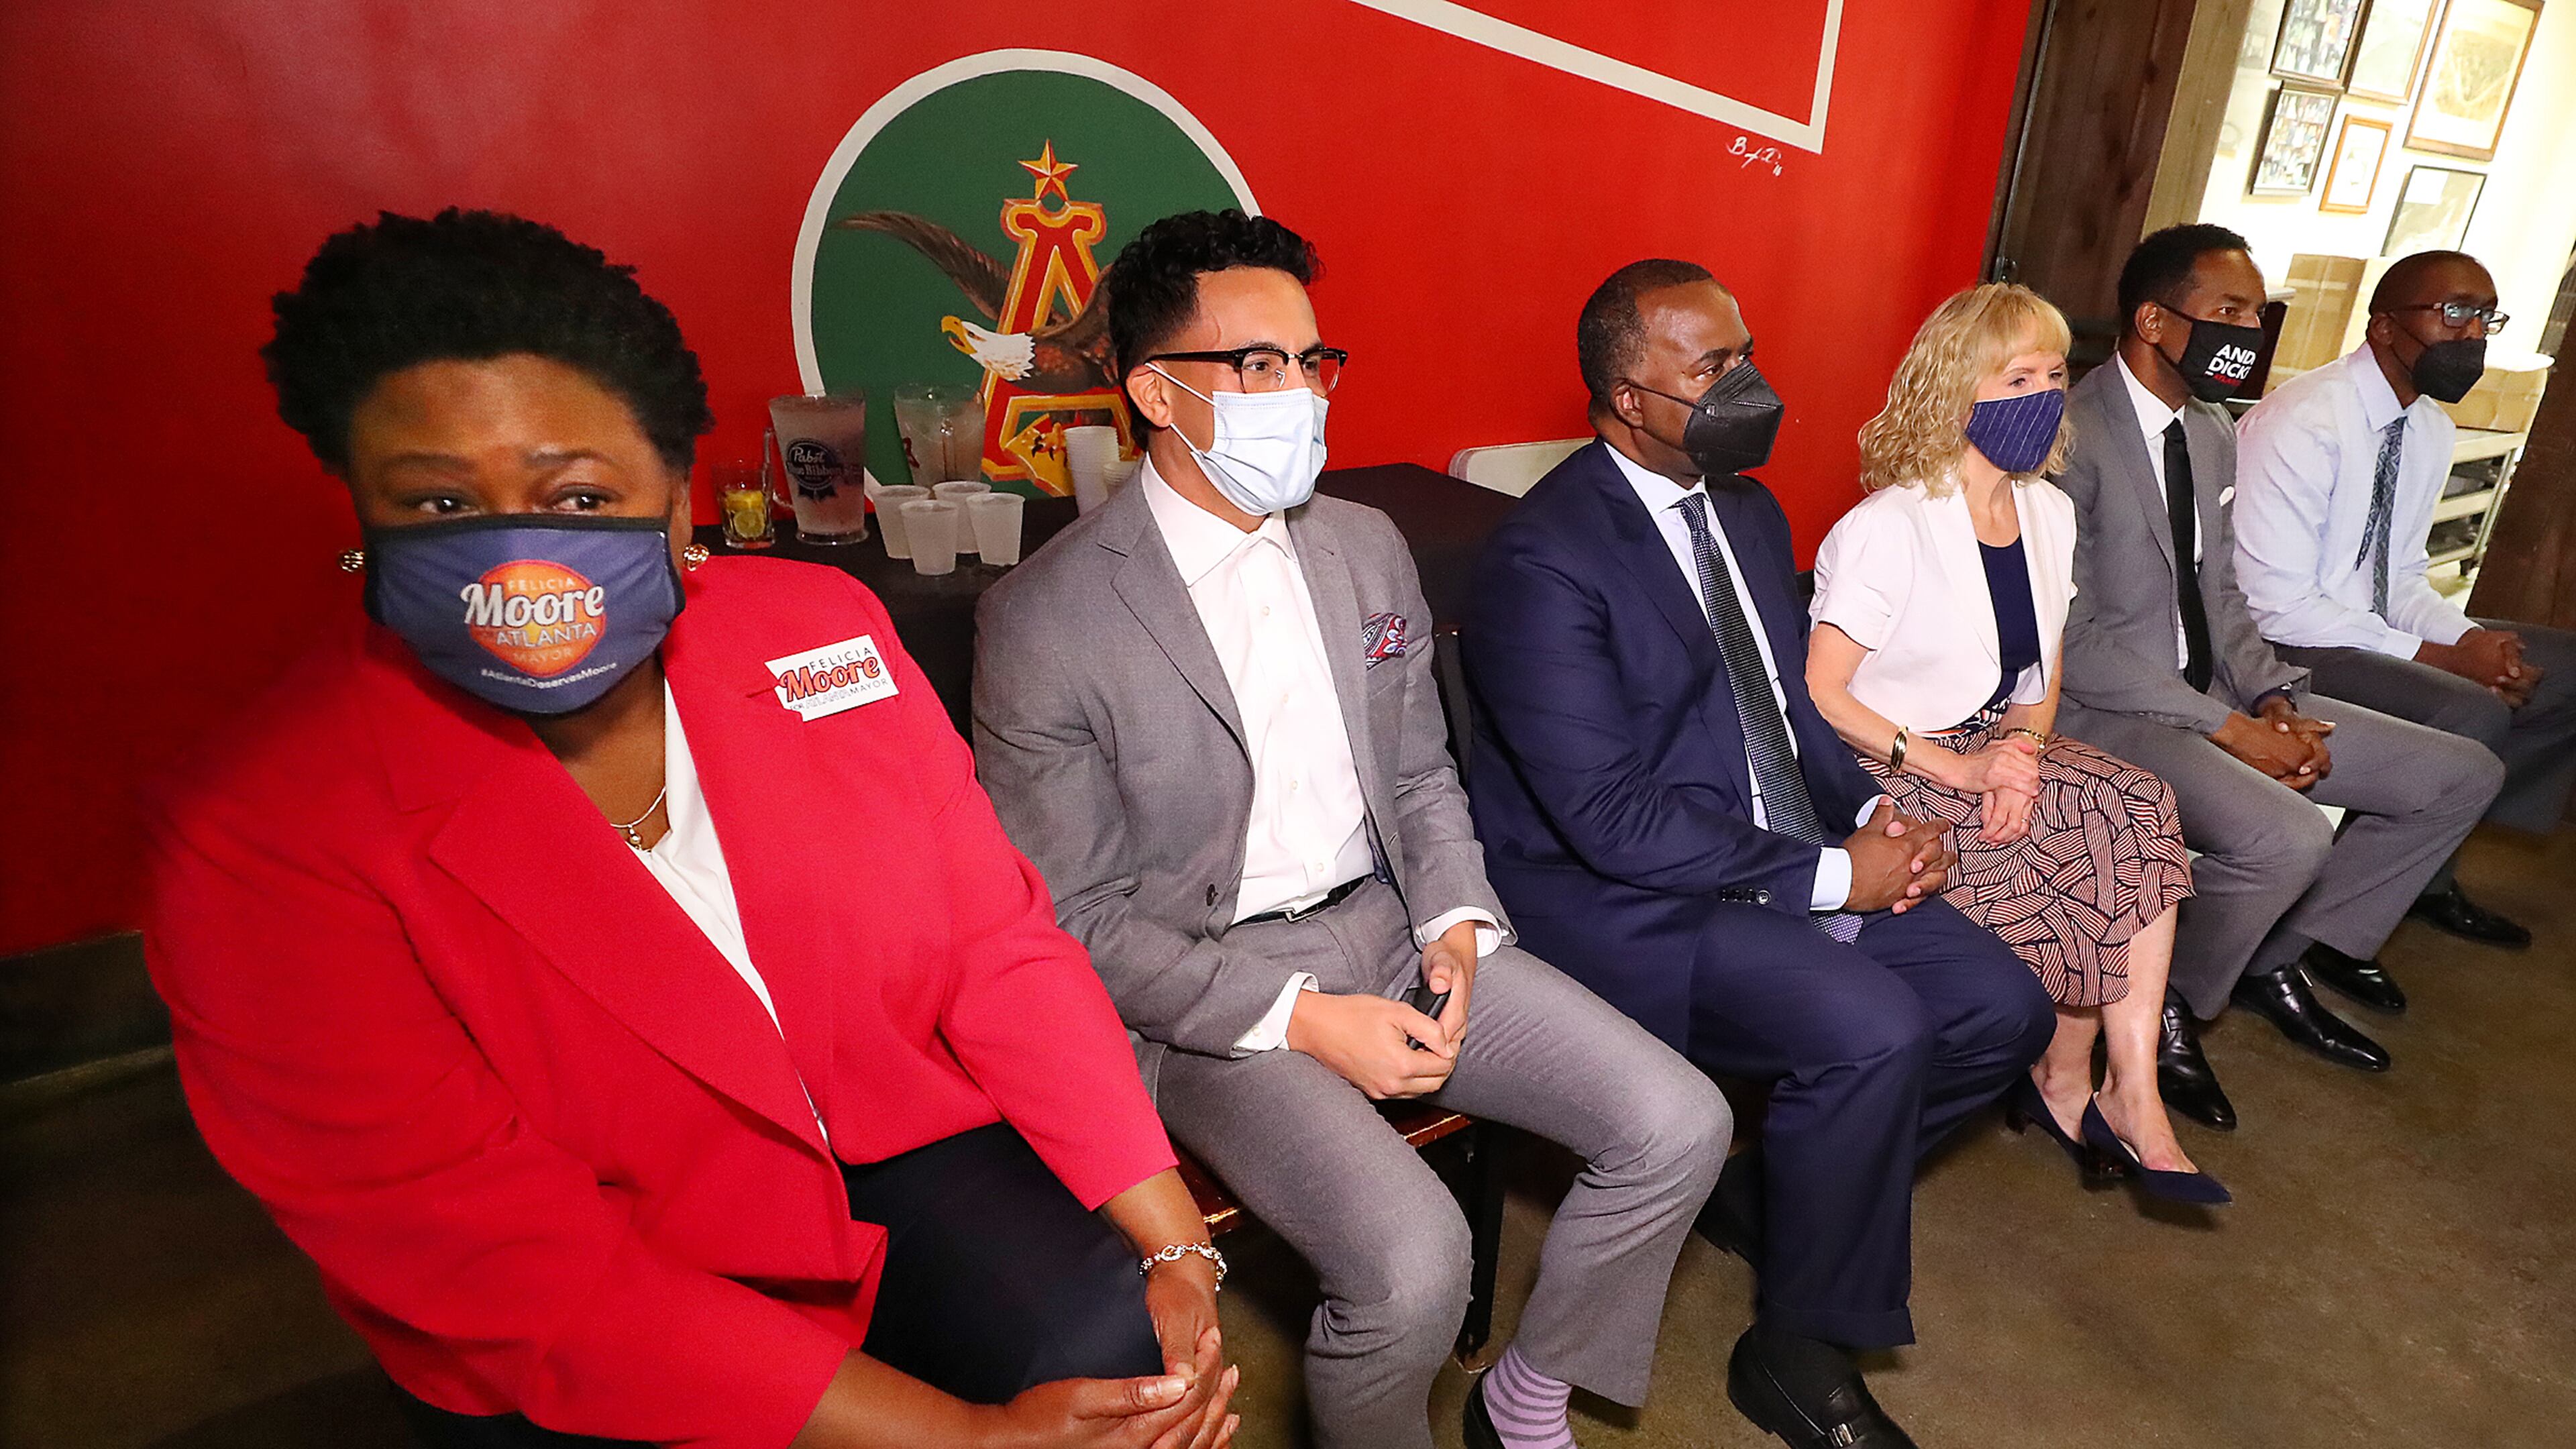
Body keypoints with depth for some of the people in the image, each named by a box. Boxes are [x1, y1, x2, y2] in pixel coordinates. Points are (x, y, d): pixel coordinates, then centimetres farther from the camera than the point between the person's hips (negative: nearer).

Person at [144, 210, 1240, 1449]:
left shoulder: (818, 630, -7)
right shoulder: (257, 838, -17)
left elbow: (997, 946, -4)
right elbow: (513, 1269, -19)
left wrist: (1176, 1245, -10)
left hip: (892, 1149, 3)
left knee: (1115, 1345, -17)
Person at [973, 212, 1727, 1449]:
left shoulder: (1368, 548, 7)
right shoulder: (1045, 619, -13)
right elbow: (1073, 920, -12)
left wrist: (1453, 929, -5)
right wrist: (1303, 1020, -17)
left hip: (1393, 926, 6)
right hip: (1205, 987, -5)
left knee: (1680, 1127, -4)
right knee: (1412, 1262, -26)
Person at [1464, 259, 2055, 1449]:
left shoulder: (1750, 514, 11)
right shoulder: (1543, 559, -18)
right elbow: (1610, 817, -22)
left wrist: (1873, 814, -2)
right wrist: (1827, 874, -18)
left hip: (1796, 857, 9)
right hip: (1630, 901, -9)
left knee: (2004, 1012, 1)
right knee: (1874, 1031, -26)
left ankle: (1765, 1191, 22)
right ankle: (1797, 1352, 1)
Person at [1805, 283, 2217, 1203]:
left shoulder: (2050, 513, 7)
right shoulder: (1888, 528, -16)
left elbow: (2041, 677, 11)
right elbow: (1820, 695, -18)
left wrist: (2021, 752, -11)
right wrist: (1957, 767, -23)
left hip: (1999, 750, 7)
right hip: (1889, 770, -7)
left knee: (2141, 816, -18)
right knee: (2128, 817, -19)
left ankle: (2069, 1081, -6)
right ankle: (2122, 1092, 6)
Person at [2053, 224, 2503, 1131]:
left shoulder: (2214, 432, 13)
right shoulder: (2071, 437, -16)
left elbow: (2221, 595, 17)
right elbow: (2070, 640, -19)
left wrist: (2274, 698, -2)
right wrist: (2227, 728, -19)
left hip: (2215, 692, 9)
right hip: (2109, 710, -9)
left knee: (2464, 776, 7)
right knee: (2288, 840, -32)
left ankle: (2279, 959, 16)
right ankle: (2164, 1008, -4)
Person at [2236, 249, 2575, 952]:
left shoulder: (2431, 431, 10)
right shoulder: (2302, 422, -18)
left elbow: (2403, 578, 14)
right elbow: (2277, 604, -22)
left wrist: (2471, 639, -6)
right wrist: (2440, 655, -20)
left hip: (2373, 631, 10)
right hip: (2288, 646, -10)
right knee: (2471, 714, -27)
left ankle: (2428, 877, 14)